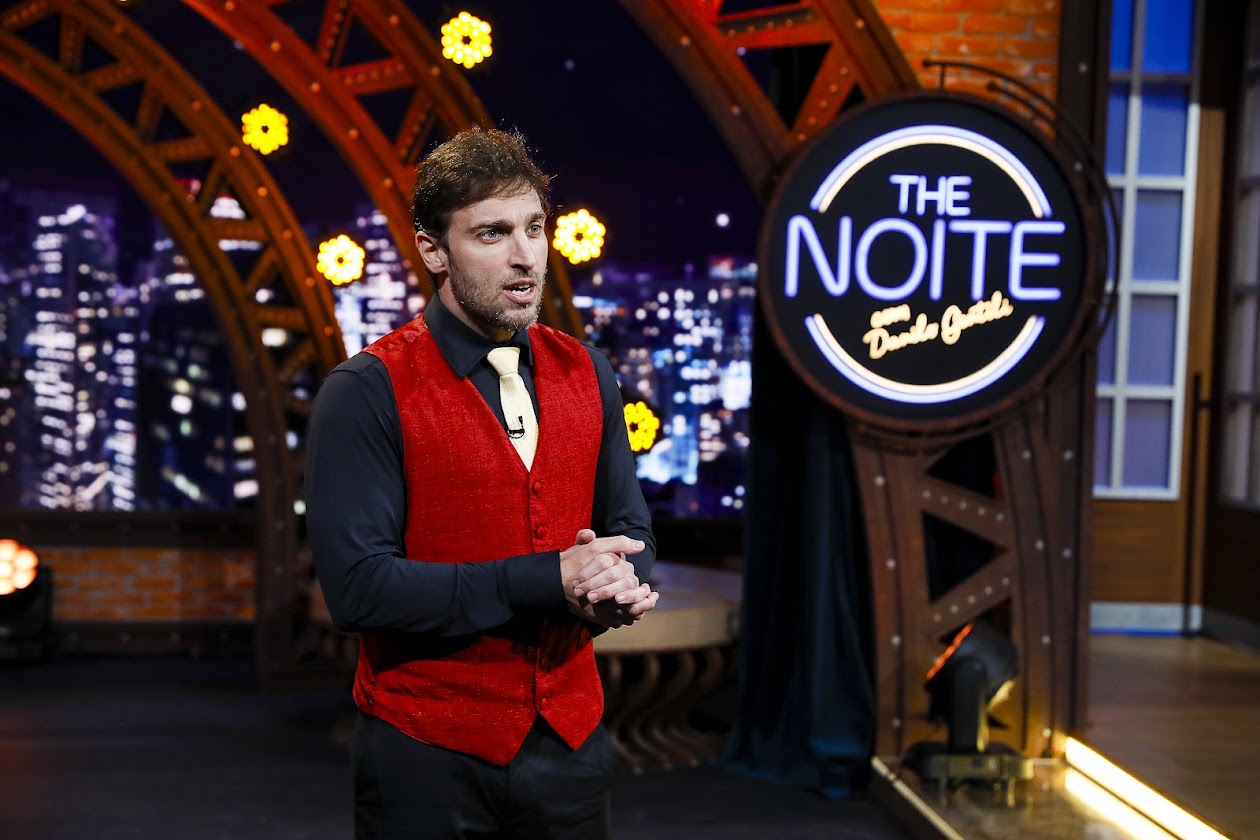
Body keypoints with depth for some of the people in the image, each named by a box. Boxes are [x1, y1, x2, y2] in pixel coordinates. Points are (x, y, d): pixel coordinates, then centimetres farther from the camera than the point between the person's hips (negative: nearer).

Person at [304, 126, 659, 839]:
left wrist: (618, 583, -14)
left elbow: (629, 527, 10)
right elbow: (357, 586, -19)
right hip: (428, 754, -4)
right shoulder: (367, 393, -13)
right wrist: (547, 579, -22)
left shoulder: (587, 373, 3)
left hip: (572, 743, 5)